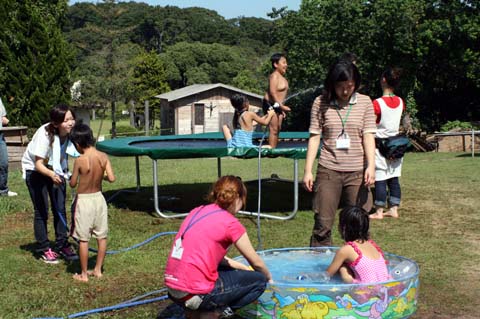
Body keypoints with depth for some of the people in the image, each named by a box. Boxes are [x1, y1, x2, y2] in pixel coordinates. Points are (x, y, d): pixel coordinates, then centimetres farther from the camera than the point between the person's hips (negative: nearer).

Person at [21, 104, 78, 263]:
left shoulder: (71, 134, -20)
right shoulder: (45, 134, -33)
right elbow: (38, 164, -34)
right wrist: (51, 175, -52)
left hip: (56, 169, 5)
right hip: (35, 170, -5)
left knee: (60, 208, 4)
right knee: (41, 210, -3)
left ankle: (62, 245, 15)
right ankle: (44, 249, 8)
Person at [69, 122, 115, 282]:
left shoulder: (80, 161, -18)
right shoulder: (103, 157, -7)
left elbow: (73, 183, -9)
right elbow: (111, 178, -8)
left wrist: (71, 177, 12)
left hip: (84, 201, -5)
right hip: (99, 198, 5)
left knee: (83, 239, 5)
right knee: (101, 236, 14)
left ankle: (84, 274, 13)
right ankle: (98, 270, 25)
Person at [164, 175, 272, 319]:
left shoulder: (198, 212, 13)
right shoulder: (230, 223, -7)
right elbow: (256, 263, 5)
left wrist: (243, 268, 29)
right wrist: (269, 277, 26)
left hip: (173, 288, 8)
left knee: (229, 269, 33)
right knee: (259, 281, 8)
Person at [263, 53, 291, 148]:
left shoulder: (282, 77, 17)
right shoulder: (274, 76, -13)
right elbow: (272, 92, -22)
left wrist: (282, 107, 20)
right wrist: (281, 106, -27)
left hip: (278, 106, 10)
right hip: (270, 104, -10)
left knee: (278, 128, 9)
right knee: (273, 129, -12)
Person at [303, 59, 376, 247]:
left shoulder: (365, 102, 3)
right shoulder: (321, 103, 1)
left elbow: (368, 136, -1)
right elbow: (314, 137, 1)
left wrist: (371, 165, -14)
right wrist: (308, 171, -3)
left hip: (357, 171, 1)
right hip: (328, 170, 0)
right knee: (322, 223, 2)